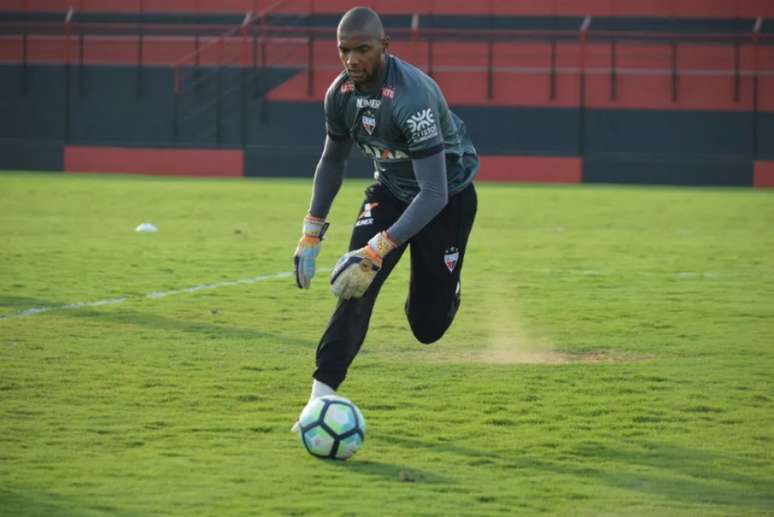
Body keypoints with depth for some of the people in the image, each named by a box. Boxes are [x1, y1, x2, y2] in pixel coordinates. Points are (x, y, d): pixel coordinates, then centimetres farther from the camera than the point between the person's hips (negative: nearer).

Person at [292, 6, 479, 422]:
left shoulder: (413, 96, -36)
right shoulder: (341, 93, -14)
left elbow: (434, 193, -37)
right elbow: (332, 162, 6)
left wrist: (379, 249, -43)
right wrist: (311, 235, 0)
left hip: (447, 196, -5)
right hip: (390, 189, 5)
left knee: (427, 326, 0)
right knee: (356, 287, -19)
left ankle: (444, 291, 37)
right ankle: (322, 395, -17)